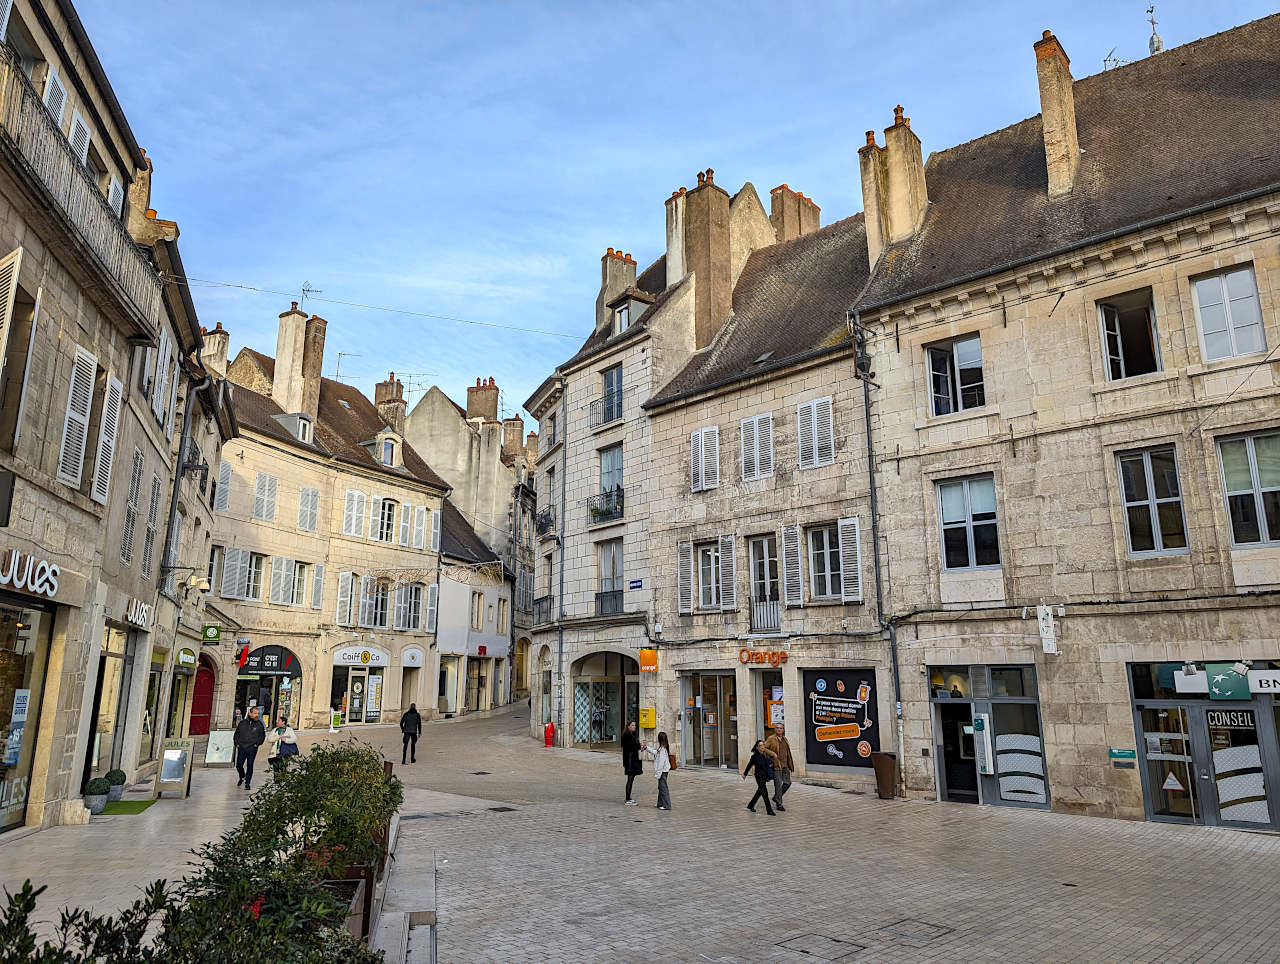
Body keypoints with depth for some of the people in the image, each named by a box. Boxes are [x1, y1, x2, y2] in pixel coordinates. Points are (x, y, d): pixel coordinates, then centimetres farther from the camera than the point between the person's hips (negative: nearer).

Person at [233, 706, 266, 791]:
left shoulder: (259, 724, 4)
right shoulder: (242, 723, 6)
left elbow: (262, 736, 9)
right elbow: (236, 734, 15)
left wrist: (257, 744, -2)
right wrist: (237, 743, 4)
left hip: (252, 749, -1)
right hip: (241, 748, 1)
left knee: (250, 766, -3)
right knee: (239, 765, 3)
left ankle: (247, 783, 6)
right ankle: (242, 777, 32)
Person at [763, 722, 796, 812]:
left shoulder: (784, 739, 13)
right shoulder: (771, 739, -7)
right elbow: (763, 747, -12)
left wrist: (790, 763, 18)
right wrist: (772, 753, -19)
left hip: (785, 765, 7)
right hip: (776, 765, -7)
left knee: (787, 783, 7)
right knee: (778, 784, -3)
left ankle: (776, 798, 26)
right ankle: (779, 804, 8)